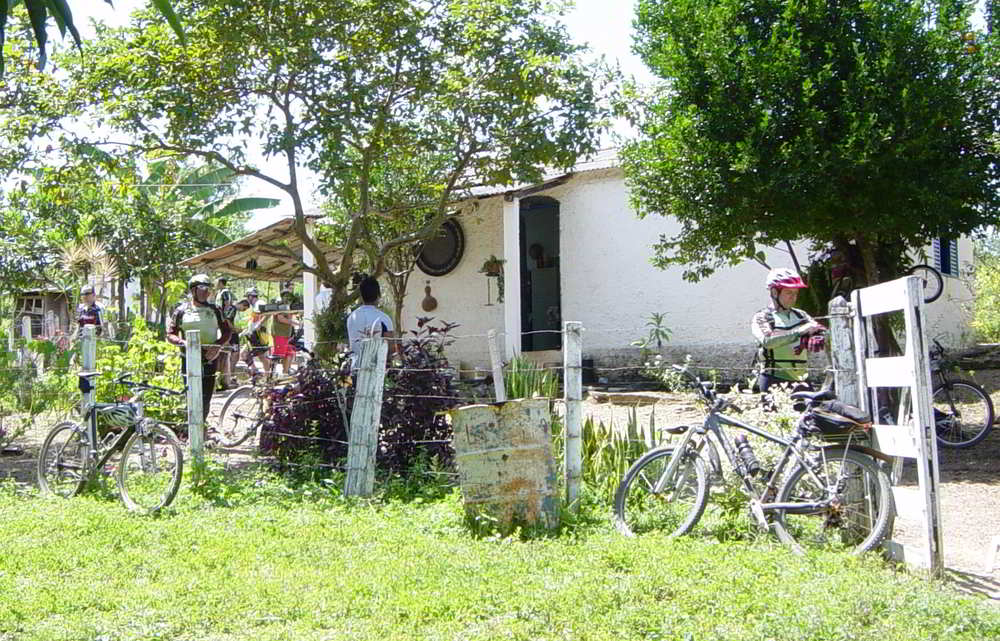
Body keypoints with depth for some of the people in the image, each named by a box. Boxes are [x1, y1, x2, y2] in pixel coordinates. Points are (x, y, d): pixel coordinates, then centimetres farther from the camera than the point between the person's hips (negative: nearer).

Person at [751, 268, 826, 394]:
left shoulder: (801, 315, 15)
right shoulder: (762, 317, -1)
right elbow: (767, 340, -20)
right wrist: (799, 331, -26)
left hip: (800, 380, 5)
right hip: (774, 381, -5)